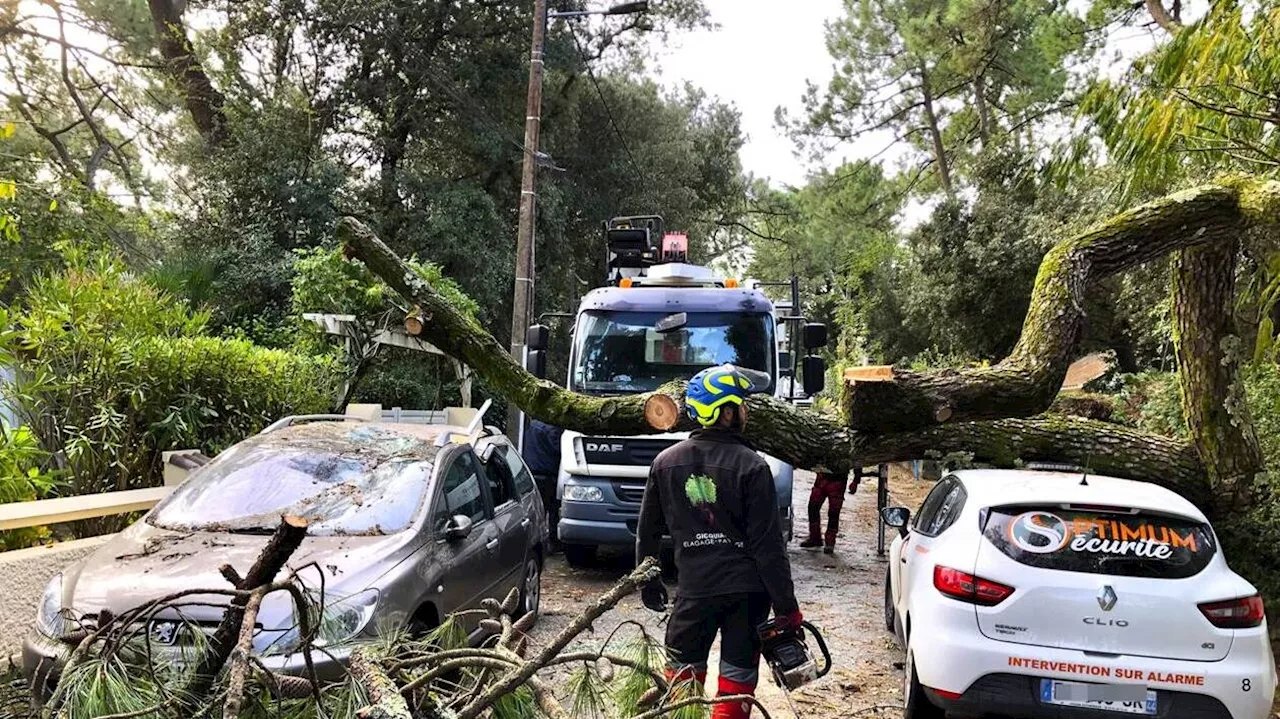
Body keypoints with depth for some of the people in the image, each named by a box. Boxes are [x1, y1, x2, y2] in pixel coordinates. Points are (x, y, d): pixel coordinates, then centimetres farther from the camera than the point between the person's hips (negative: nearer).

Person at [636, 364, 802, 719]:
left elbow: (648, 531, 8)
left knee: (681, 678, 17)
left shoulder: (666, 462, 1)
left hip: (694, 588, 3)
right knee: (735, 688, 7)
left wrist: (647, 583, 22)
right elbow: (768, 545, -11)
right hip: (748, 590, -2)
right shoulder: (751, 466, -11)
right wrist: (787, 607, -5)